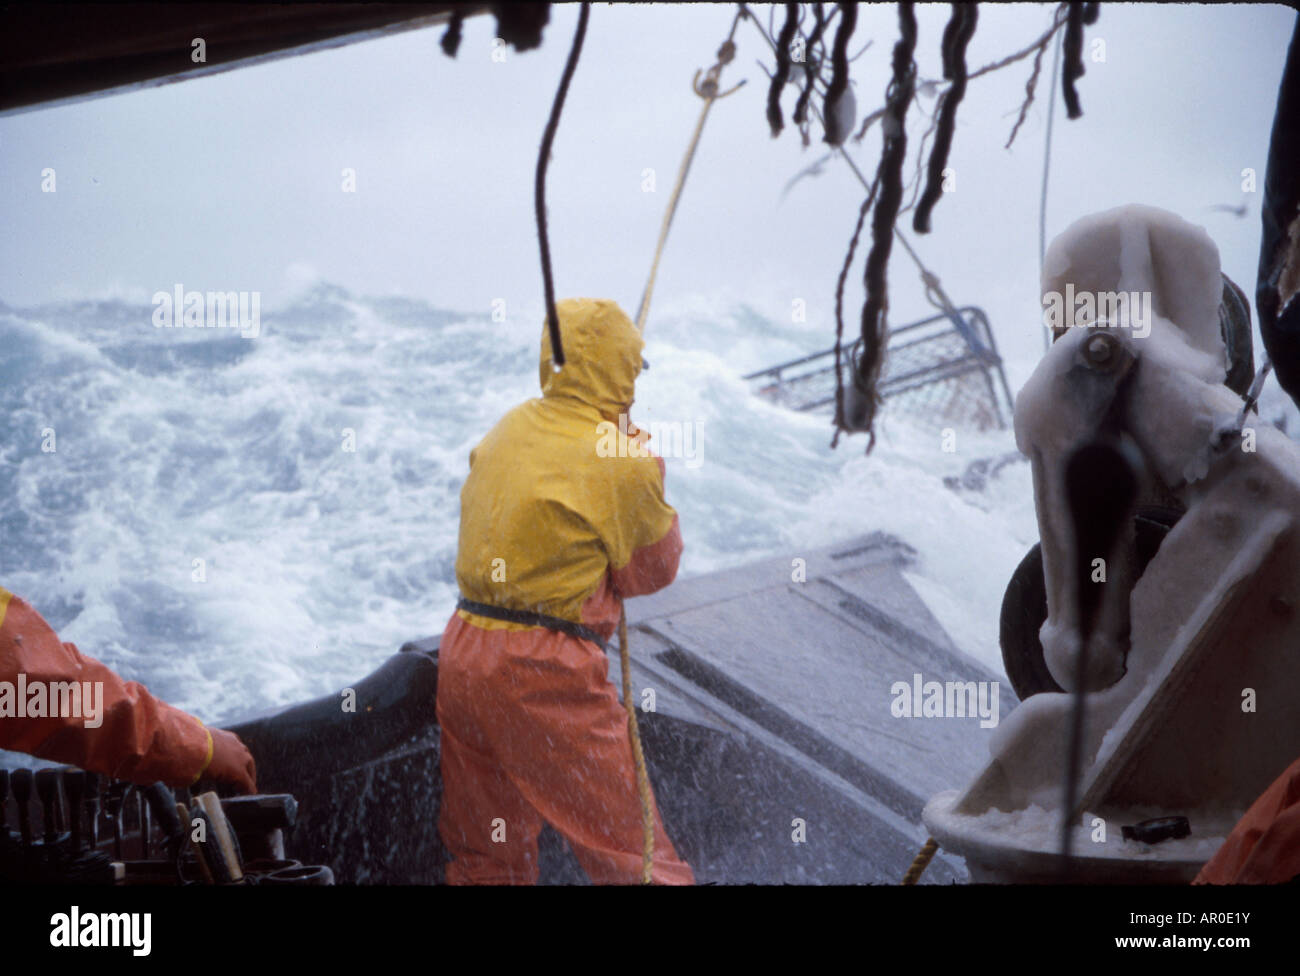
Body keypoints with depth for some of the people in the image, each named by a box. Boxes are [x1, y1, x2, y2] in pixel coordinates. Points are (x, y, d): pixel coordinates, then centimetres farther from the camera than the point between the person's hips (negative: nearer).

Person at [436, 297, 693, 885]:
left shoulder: (508, 430, 9)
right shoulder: (623, 461, -10)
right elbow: (652, 570, 0)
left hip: (463, 651, 7)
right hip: (542, 669, -7)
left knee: (484, 853, 18)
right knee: (632, 850, 1)